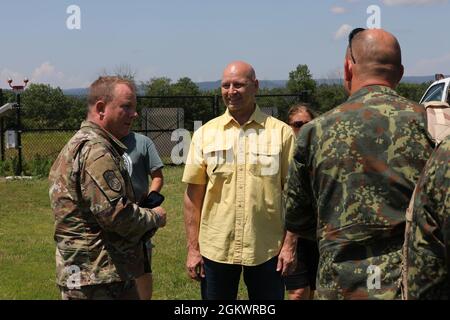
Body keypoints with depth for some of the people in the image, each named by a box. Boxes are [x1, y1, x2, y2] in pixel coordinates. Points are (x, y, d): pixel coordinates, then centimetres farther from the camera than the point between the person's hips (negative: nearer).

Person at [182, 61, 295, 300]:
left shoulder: (281, 132, -2)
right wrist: (193, 248, 0)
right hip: (215, 249, 1)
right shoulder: (205, 134, 2)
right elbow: (193, 195, 3)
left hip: (267, 250, -1)